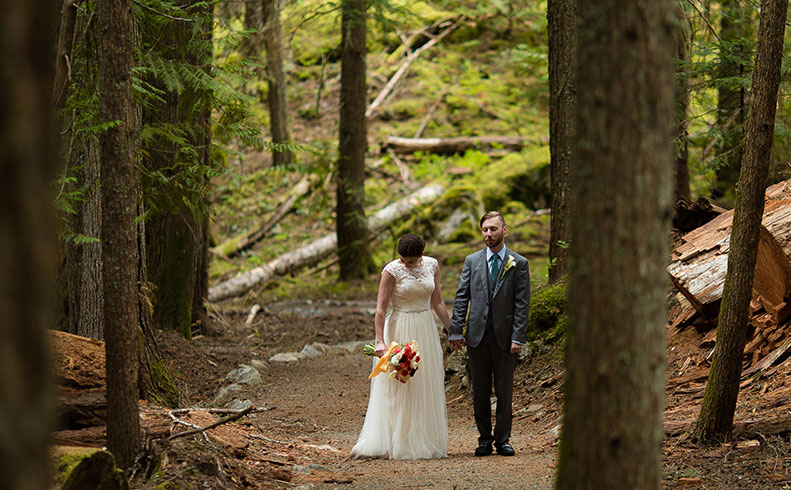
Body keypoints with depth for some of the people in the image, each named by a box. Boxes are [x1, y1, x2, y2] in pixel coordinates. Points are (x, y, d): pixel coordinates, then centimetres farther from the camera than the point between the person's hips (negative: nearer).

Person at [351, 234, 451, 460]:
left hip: (426, 331, 5)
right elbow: (380, 308, -13)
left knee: (427, 388, 8)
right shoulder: (392, 270, -12)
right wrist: (380, 340, -21)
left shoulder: (432, 265, 3)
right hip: (400, 331, -5)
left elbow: (437, 302, 12)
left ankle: (426, 443, 17)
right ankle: (400, 444, 1)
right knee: (399, 388, -4)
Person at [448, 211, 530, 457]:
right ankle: (485, 439, 14)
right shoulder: (472, 261, 8)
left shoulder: (518, 263, 2)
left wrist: (518, 337, -9)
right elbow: (461, 298, 7)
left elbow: (522, 304, -2)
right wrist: (456, 331, -1)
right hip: (477, 334, 2)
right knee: (480, 391, 6)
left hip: (505, 336, -2)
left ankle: (503, 439, 12)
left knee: (504, 392, 3)